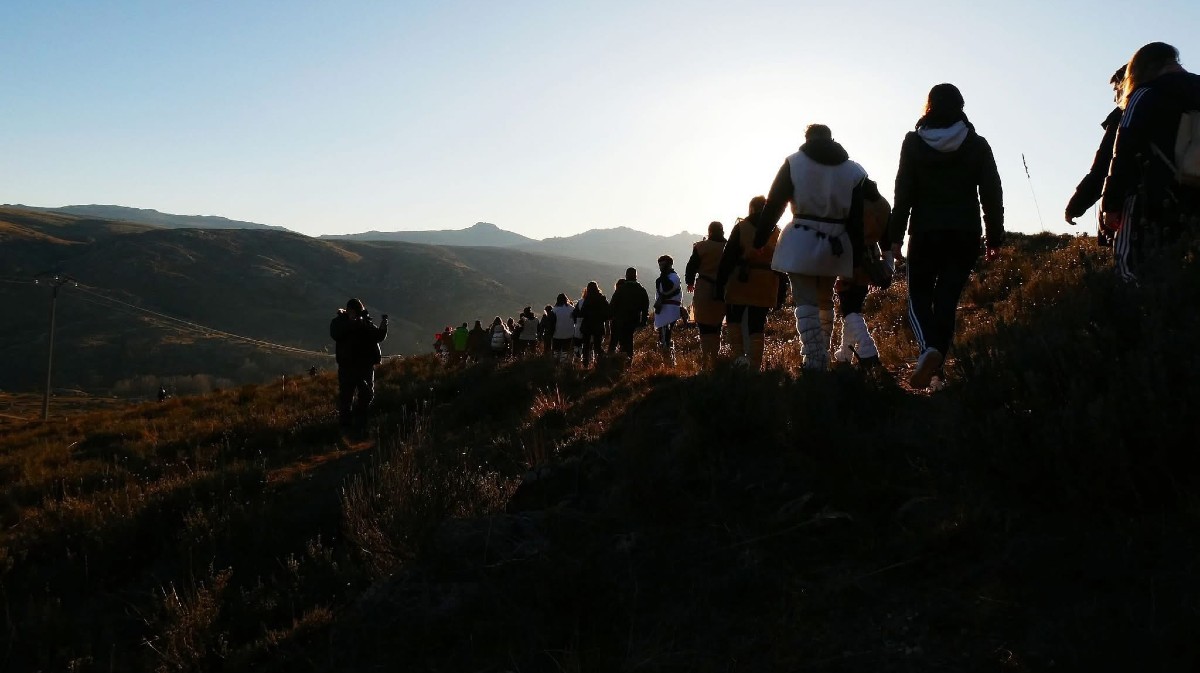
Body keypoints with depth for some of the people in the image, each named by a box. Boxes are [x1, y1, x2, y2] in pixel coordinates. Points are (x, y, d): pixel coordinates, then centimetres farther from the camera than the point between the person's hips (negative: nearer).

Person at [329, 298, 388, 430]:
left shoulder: (365, 322, 8)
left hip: (366, 365, 4)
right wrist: (351, 323, -28)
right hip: (347, 365, -4)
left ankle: (361, 419, 30)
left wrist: (383, 327, -20)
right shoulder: (338, 322, -1)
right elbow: (335, 334, -22)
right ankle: (345, 423, 9)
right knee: (346, 394, -1)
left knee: (367, 394, 12)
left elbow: (378, 336, 0)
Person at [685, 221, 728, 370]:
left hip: (704, 291, -4)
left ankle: (705, 361, -9)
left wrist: (690, 283, 15)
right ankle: (714, 361, 16)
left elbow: (691, 267, -2)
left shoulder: (701, 247, -7)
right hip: (724, 292, 4)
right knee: (716, 326, 15)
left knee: (704, 326, 0)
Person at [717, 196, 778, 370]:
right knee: (757, 326, 7)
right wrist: (780, 293, 12)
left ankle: (739, 355, -4)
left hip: (741, 282, -2)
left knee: (734, 317, 15)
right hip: (766, 285, 3)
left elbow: (728, 257, -7)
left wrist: (720, 283, -5)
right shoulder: (776, 232, 8)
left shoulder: (741, 227, -2)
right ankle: (755, 366, 5)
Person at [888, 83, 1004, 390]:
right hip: (965, 234, 2)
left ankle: (929, 348, -20)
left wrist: (896, 236, -1)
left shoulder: (914, 143, -1)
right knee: (948, 299, 6)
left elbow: (903, 192, -4)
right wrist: (995, 238, 7)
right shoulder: (978, 145, 5)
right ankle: (937, 368, 2)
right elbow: (992, 194, 2)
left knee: (919, 296, 8)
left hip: (925, 233, -1)